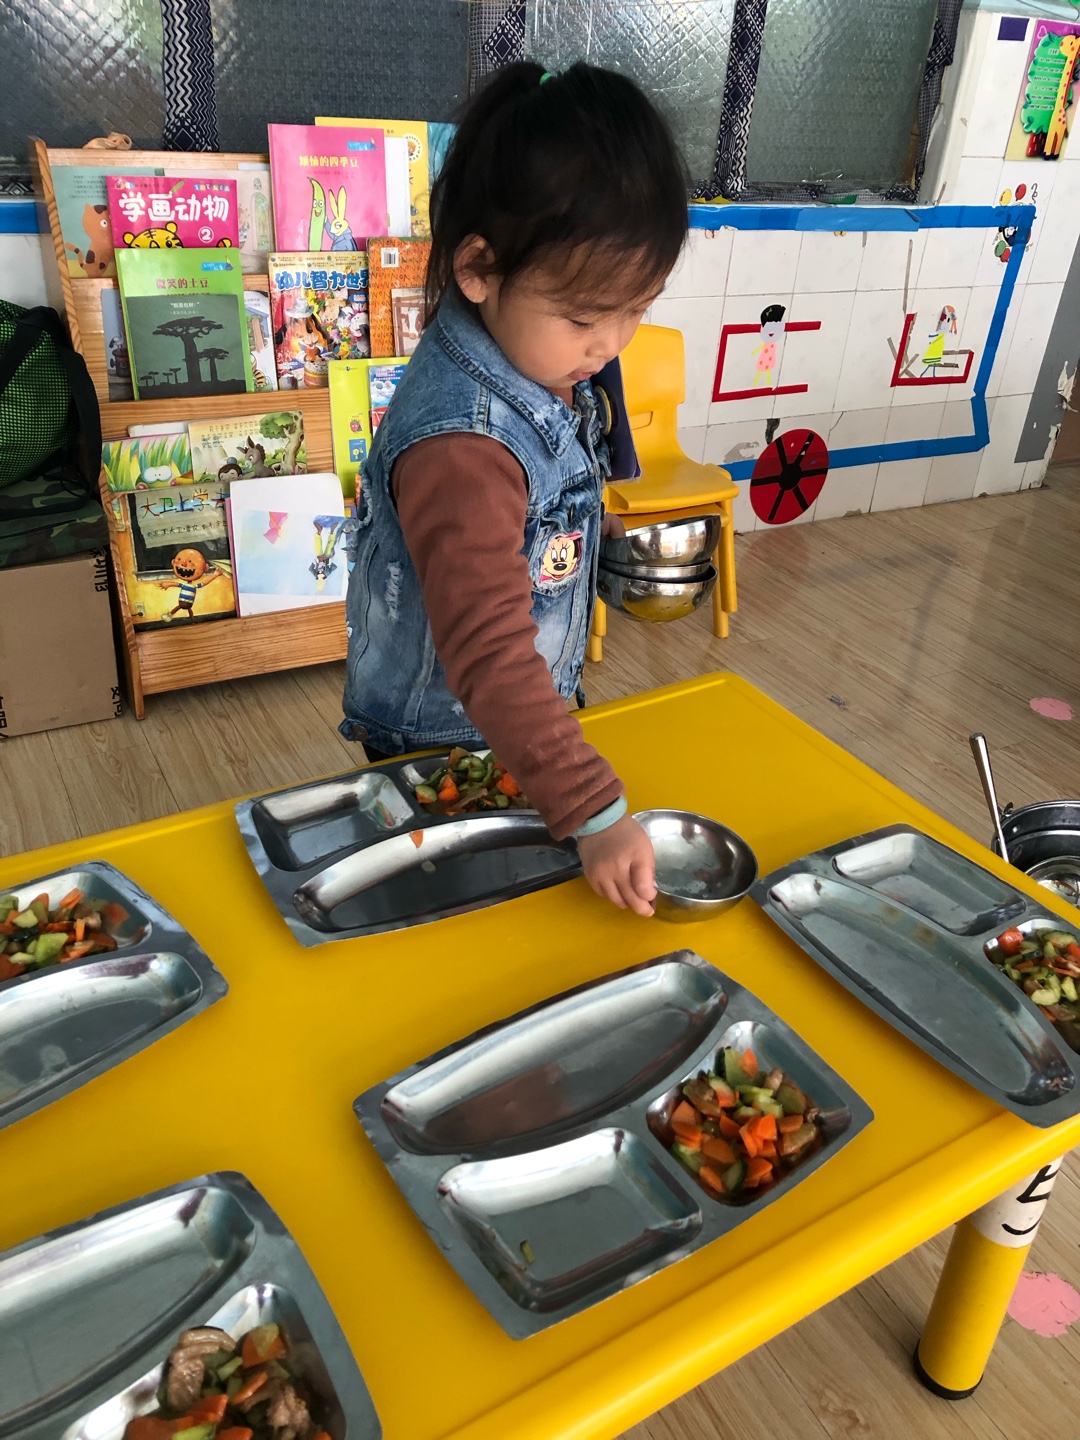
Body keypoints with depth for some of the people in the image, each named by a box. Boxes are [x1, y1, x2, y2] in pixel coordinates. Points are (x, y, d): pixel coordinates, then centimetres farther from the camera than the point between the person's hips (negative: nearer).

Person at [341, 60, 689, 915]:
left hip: (526, 717, 8)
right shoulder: (462, 446, -35)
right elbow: (488, 654, -38)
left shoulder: (552, 357, -7)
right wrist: (594, 814, -39)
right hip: (440, 745, -8)